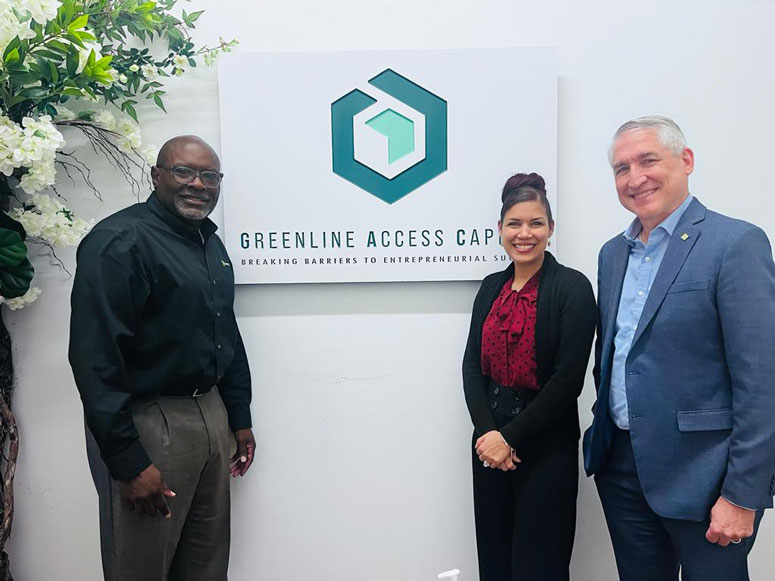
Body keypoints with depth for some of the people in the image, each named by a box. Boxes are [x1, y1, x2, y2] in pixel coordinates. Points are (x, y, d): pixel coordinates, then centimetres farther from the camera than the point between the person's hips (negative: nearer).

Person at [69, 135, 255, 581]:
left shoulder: (212, 244, 12)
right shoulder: (120, 241, -14)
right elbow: (95, 360, -20)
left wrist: (240, 418, 16)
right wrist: (129, 462, -20)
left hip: (211, 414, 8)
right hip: (147, 424, -7)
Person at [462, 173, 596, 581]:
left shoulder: (572, 287, -9)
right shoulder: (491, 287, 7)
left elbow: (568, 379, -14)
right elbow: (472, 366, 3)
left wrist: (511, 437, -12)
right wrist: (486, 432, -10)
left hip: (546, 450, -5)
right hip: (489, 444, 5)